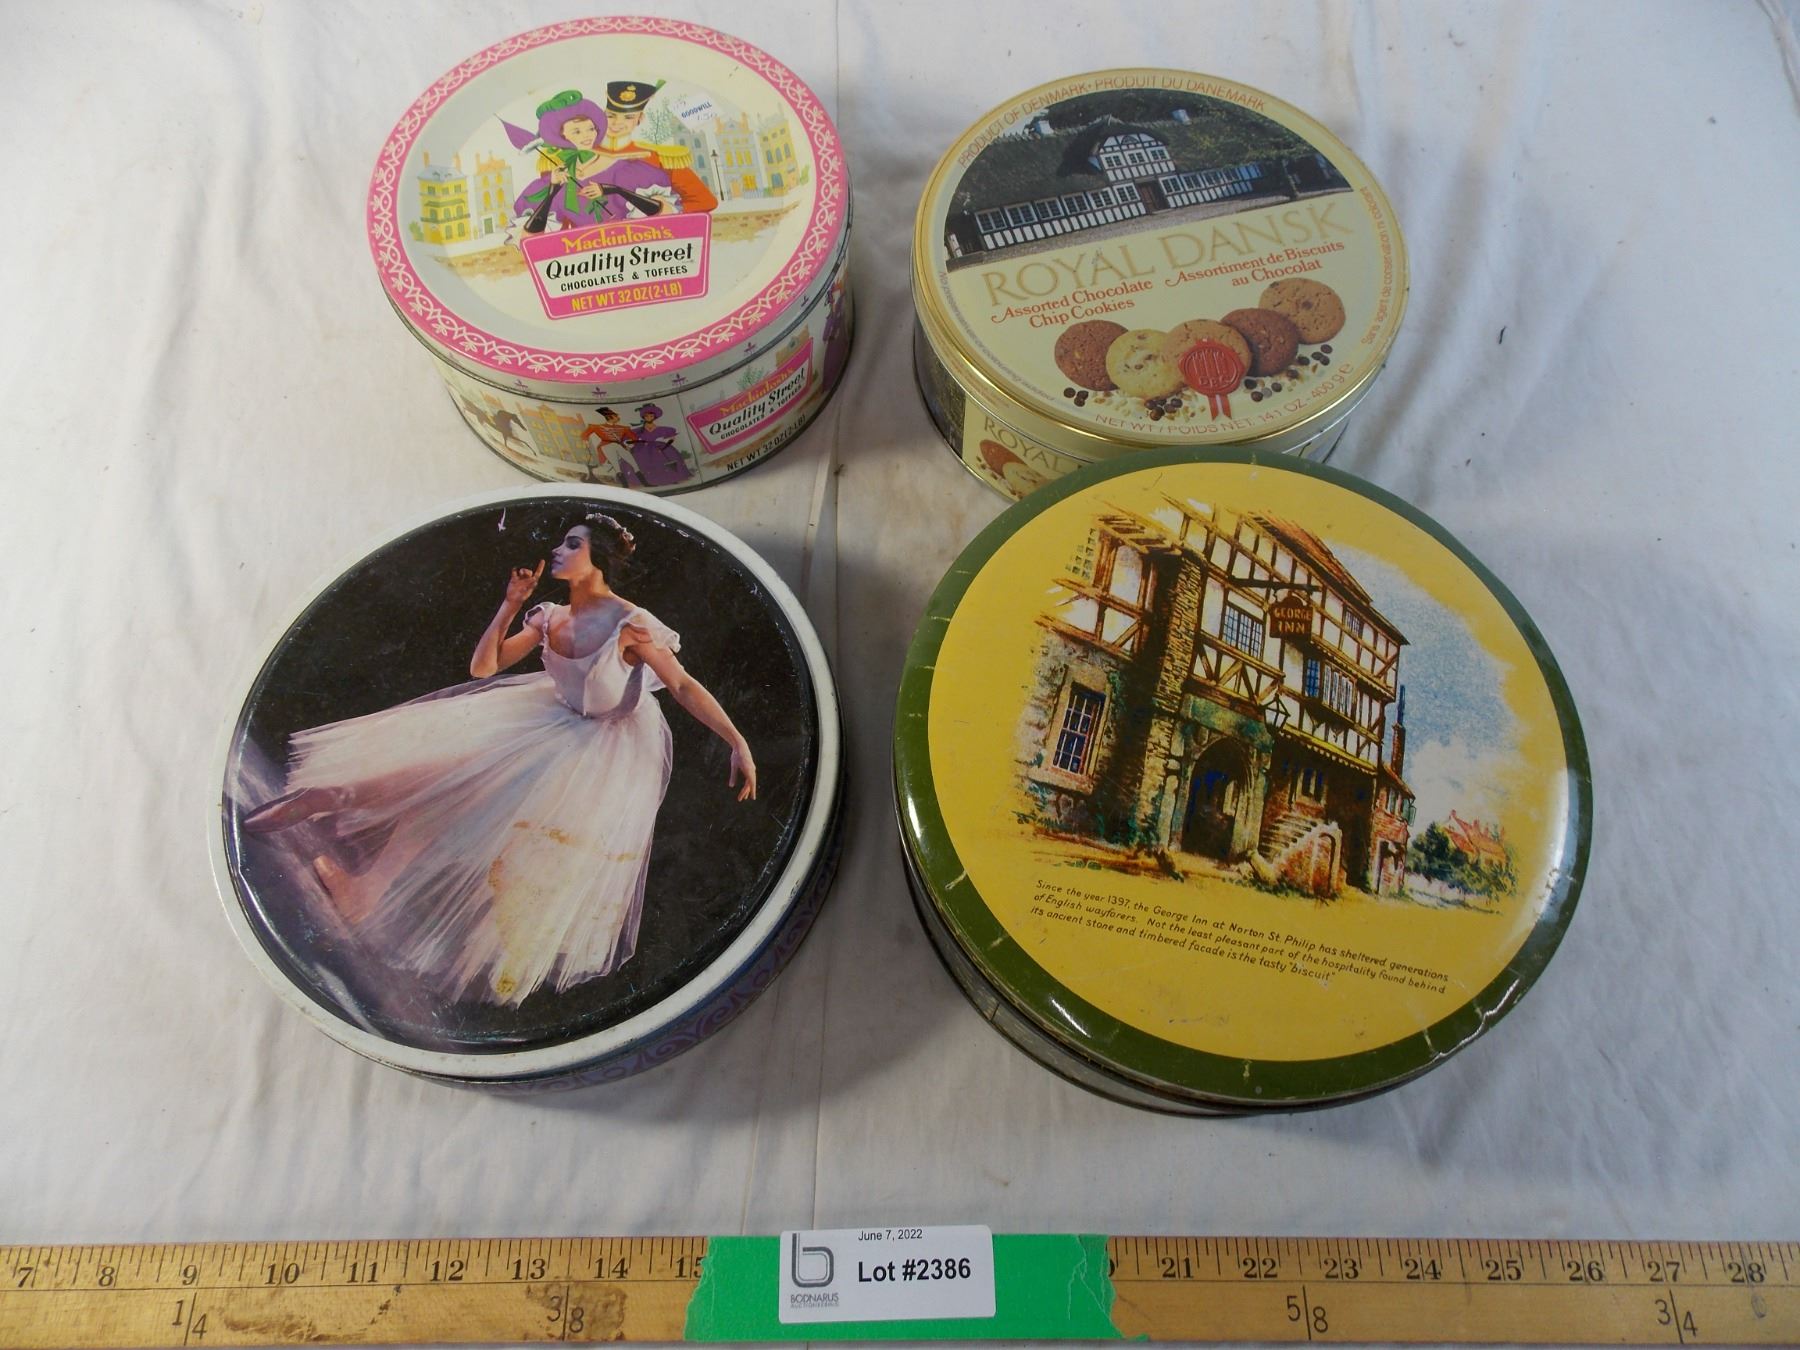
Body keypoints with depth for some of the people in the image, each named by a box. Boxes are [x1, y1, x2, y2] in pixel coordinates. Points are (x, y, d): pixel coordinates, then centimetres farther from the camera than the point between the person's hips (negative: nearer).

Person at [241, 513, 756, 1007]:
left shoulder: (630, 623, -25)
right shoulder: (549, 618, -6)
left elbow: (684, 687, -23)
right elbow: (481, 667, -3)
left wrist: (739, 743, -32)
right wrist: (511, 602, -13)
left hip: (614, 749, -6)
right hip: (560, 721, 6)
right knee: (452, 762, 3)